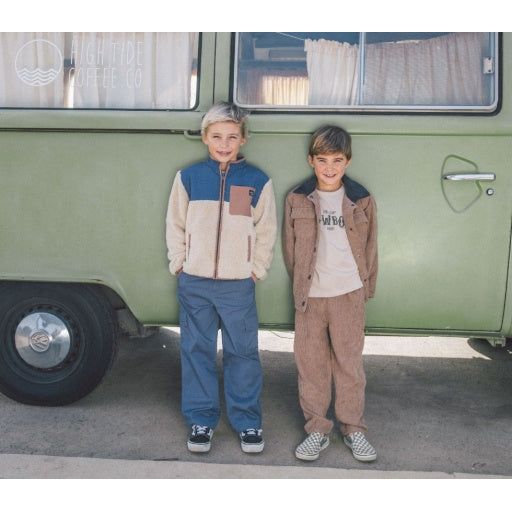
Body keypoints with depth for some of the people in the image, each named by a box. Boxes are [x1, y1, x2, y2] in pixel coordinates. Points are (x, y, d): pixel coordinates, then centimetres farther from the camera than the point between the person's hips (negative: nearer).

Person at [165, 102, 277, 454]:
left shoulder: (257, 181, -1)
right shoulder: (189, 177, 2)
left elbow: (267, 231, 5)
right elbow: (175, 225, 8)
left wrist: (257, 269, 1)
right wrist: (178, 263, 3)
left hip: (239, 284, -1)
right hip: (194, 283, 1)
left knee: (243, 353, 5)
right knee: (197, 352, 9)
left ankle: (248, 421, 19)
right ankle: (201, 420, 22)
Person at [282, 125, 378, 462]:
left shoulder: (361, 200, -1)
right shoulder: (298, 200, 0)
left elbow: (370, 247, 6)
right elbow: (290, 246, 7)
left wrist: (365, 288, 6)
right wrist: (301, 283, 7)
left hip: (349, 294, -1)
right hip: (309, 295, 1)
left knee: (350, 362, 7)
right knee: (310, 362, 7)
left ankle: (354, 428, 22)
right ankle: (317, 429, 20)